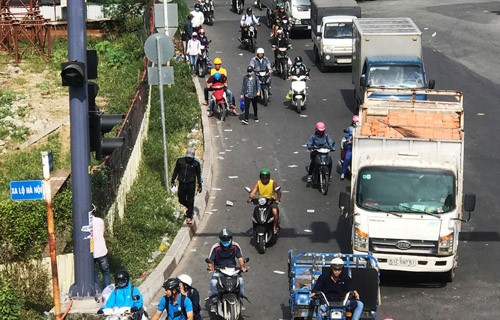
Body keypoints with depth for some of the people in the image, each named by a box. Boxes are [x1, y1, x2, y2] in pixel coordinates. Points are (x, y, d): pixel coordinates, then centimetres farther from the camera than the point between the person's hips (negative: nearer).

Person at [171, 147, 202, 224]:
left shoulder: (196, 162, -9)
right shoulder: (180, 160, -5)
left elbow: (199, 174, 2)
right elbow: (176, 170, 10)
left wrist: (199, 185, 3)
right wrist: (173, 180, 11)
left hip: (191, 184, -3)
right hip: (182, 183, 3)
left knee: (190, 201, -1)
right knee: (181, 200, 10)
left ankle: (189, 217, 12)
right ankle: (189, 208, 39)